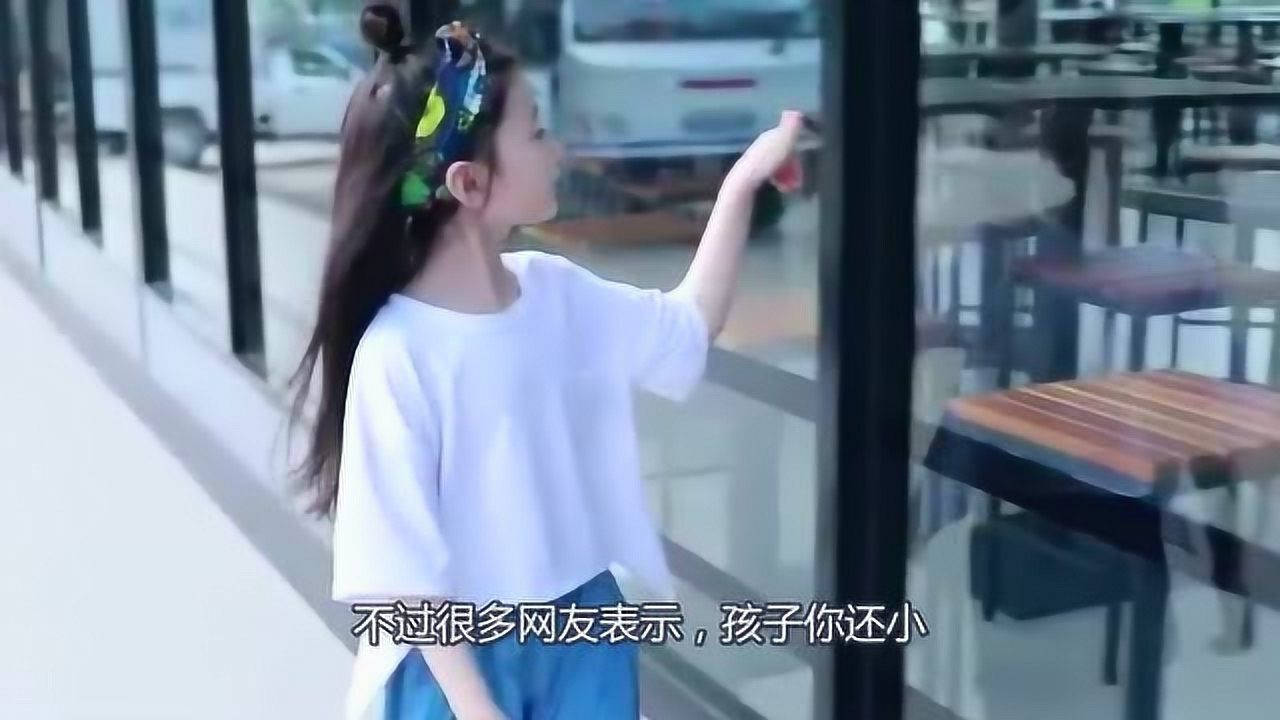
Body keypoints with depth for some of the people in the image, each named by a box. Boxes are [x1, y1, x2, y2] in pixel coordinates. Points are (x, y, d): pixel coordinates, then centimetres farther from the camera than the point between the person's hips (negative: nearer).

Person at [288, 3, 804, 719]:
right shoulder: (399, 353, -23)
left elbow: (685, 328, 16)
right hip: (465, 655, -6)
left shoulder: (556, 291, -3)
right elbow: (396, 567, -20)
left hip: (584, 633, 6)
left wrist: (741, 184, 12)